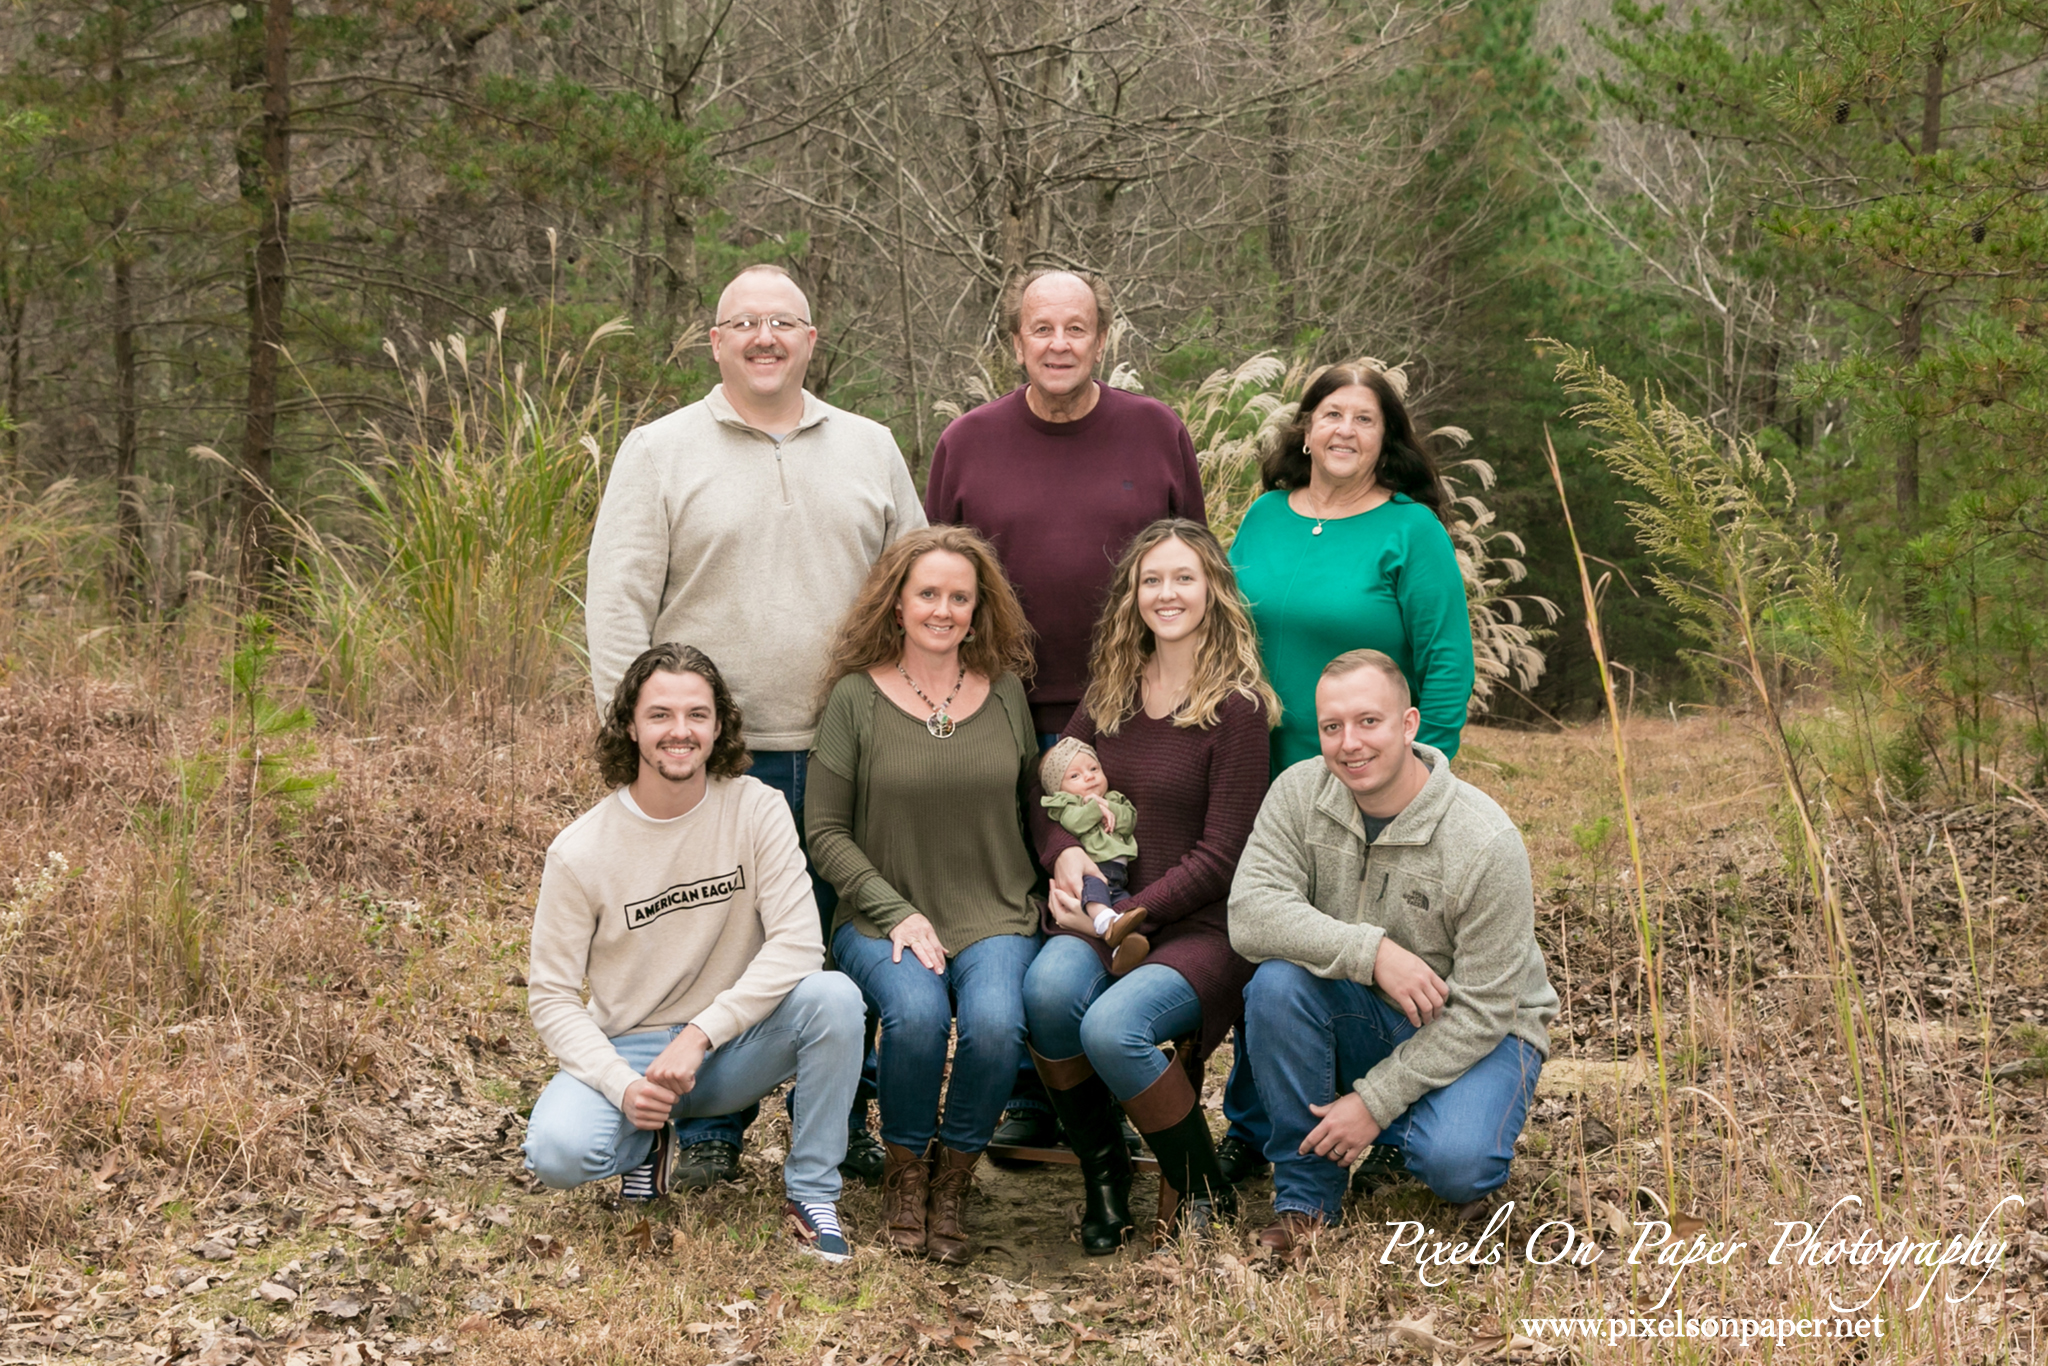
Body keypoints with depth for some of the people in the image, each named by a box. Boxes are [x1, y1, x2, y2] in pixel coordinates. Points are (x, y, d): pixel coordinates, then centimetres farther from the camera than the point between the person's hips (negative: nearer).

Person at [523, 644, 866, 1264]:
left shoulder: (755, 809, -9)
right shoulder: (581, 851, -10)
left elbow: (798, 944, -17)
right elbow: (551, 995, -6)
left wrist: (699, 1037, -25)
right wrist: (622, 1085, -23)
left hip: (733, 1047, 1)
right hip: (627, 1050, -1)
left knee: (834, 997, -29)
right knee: (558, 1153, -31)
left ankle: (812, 1192, -9)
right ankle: (646, 1140, 8)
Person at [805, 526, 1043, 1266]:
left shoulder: (1005, 691, 7)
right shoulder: (856, 697, -2)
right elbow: (826, 831, -1)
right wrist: (899, 912, -10)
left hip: (995, 917, 2)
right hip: (882, 918, -2)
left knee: (995, 1021, -30)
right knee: (917, 1012, -32)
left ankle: (954, 1176, -2)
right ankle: (904, 1169, -3)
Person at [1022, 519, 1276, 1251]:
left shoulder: (1236, 705, -8)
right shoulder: (1111, 690, 10)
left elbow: (1219, 855, -10)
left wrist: (1121, 916, -14)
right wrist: (1063, 853, -5)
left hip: (1203, 925, -5)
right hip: (1108, 912, 5)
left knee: (1112, 1027, -32)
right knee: (1049, 988, -29)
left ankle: (1202, 1193, -6)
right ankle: (1103, 1175, -6)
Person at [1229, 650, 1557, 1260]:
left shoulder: (1486, 843, -22)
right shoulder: (1299, 793, -10)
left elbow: (1481, 1011, -20)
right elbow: (1250, 912, -22)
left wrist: (1375, 1101, -22)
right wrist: (1372, 951, -33)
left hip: (1480, 1034, -3)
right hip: (1360, 1016, 4)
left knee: (1455, 1165, -32)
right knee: (1277, 979, -28)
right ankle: (1305, 1193, -12)